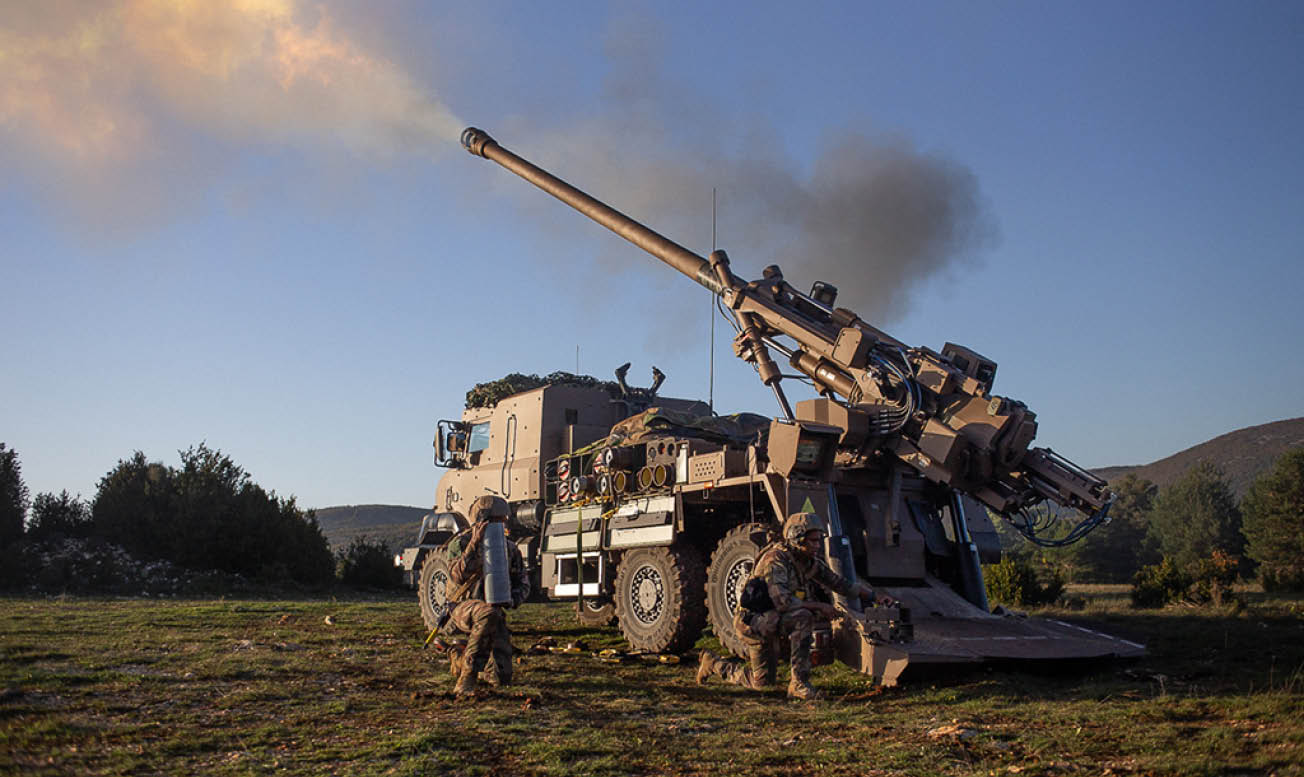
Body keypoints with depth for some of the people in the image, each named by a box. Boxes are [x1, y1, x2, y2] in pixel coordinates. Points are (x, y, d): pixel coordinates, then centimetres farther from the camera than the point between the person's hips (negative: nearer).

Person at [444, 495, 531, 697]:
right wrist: (475, 543, -32)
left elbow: (523, 584, 8)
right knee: (488, 614, -41)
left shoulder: (508, 548, 4)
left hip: (494, 609, 5)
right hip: (462, 607, -5)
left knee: (503, 678, -7)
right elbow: (458, 576, -26)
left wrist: (510, 599, -14)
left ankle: (462, 660, 27)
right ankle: (466, 681, -31)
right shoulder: (461, 542, -9)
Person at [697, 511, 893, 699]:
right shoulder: (776, 559, -23)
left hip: (772, 620, 9)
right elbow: (782, 602, -32)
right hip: (753, 620, -9)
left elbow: (840, 583, 9)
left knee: (761, 683, 13)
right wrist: (820, 606, -26)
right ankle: (799, 684, -24)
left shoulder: (810, 562, 2)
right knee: (803, 618, -31)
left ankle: (713, 663, 32)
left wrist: (875, 596, 0)